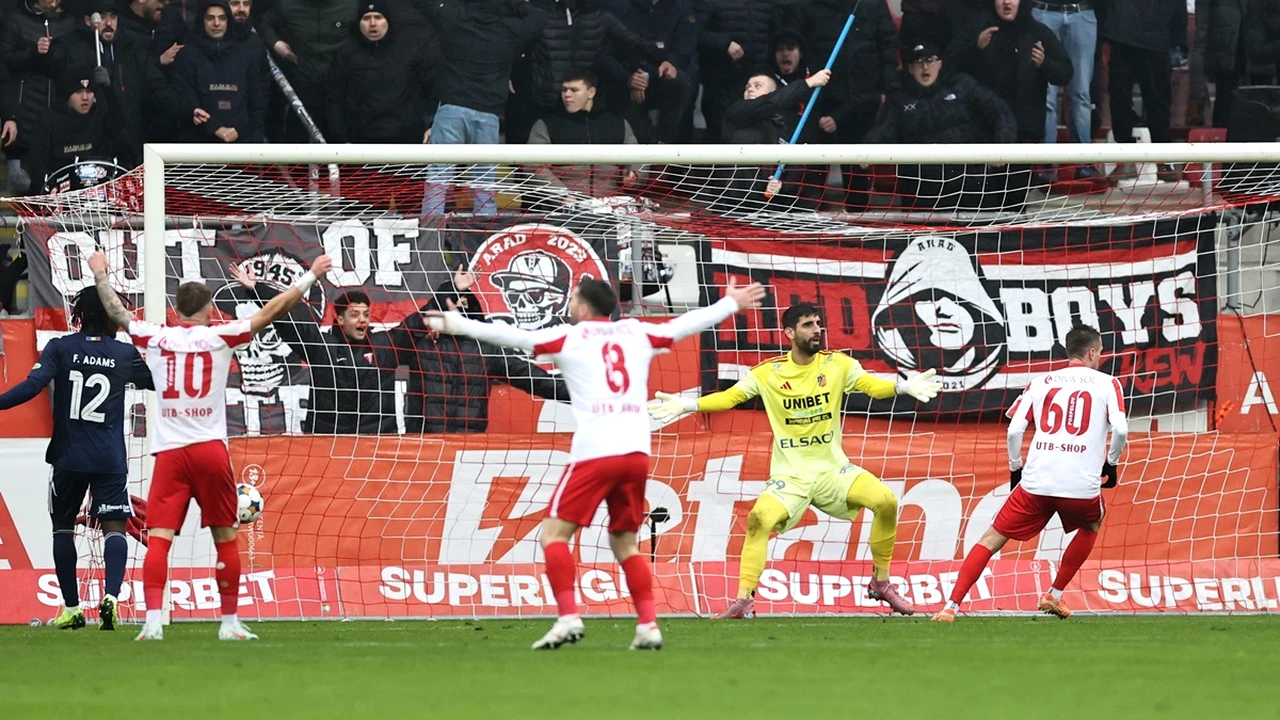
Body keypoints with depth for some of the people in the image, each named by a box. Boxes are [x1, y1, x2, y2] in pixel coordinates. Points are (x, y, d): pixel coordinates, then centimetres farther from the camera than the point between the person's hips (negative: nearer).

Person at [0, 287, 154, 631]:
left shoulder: (60, 348, -3)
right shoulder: (125, 354, 2)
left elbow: (33, 385, -16)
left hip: (68, 457, 0)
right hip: (110, 459, 0)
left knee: (63, 526, 13)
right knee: (113, 526, -1)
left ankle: (72, 608, 12)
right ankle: (110, 595, -24)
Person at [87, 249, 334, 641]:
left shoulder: (155, 338, 5)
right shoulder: (219, 336, 1)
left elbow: (116, 312, 22)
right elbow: (271, 312, 6)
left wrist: (101, 275, 39)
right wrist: (310, 277, 16)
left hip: (169, 453, 1)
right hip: (210, 448, -1)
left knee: (159, 539, -5)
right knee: (225, 539, 9)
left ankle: (153, 620, -19)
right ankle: (230, 622, 12)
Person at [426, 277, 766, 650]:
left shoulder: (569, 337, 4)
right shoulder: (637, 333, 15)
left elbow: (512, 336, -1)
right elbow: (686, 324, 25)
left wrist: (458, 325, 6)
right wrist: (731, 304, 40)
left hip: (594, 454, -5)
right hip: (636, 452, 5)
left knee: (554, 533, 0)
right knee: (625, 543, 16)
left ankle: (569, 616, -16)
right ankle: (648, 624, 3)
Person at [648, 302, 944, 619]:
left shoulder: (837, 364, -1)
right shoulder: (769, 372, -3)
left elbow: (872, 385, -12)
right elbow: (730, 396, -3)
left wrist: (904, 388, -31)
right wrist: (686, 405, -16)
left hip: (832, 468, 1)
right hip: (789, 474, -1)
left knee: (886, 500, -20)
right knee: (759, 518, -28)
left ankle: (881, 583, -1)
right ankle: (743, 601, -19)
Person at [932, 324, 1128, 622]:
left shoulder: (1040, 384, 14)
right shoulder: (1107, 384, 8)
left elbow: (1014, 430, 5)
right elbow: (1120, 429, -5)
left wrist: (1015, 468, 19)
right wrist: (1111, 462, 13)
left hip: (1036, 483, 1)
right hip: (1082, 485, -1)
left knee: (992, 539, 9)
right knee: (1092, 524, 33)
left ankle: (952, 606, -6)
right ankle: (1054, 595, 27)